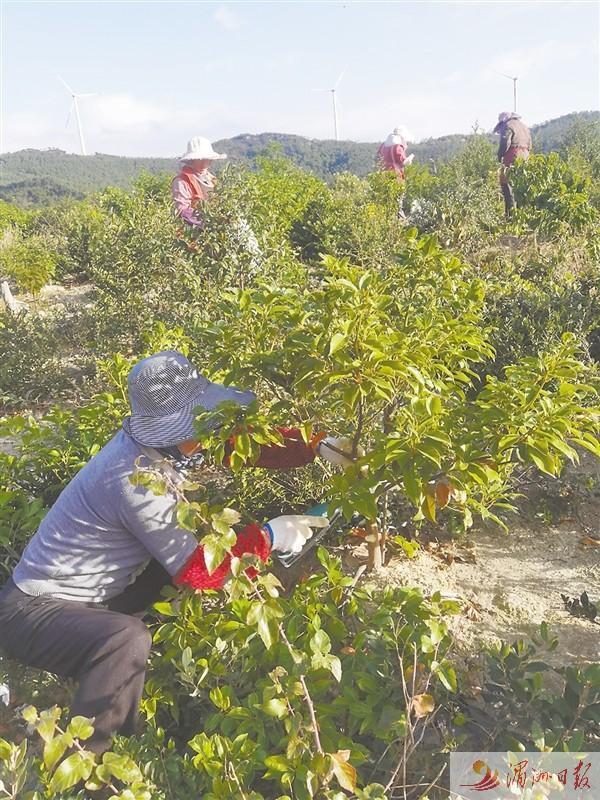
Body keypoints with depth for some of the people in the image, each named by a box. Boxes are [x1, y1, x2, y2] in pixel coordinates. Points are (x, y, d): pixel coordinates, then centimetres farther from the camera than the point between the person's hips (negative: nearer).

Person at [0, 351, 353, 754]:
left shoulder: (163, 442, -8)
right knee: (128, 639, -38)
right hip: (35, 612, -9)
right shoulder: (135, 480, -32)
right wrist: (269, 536, -20)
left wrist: (319, 445, -11)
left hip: (94, 598, 9)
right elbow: (197, 570, -26)